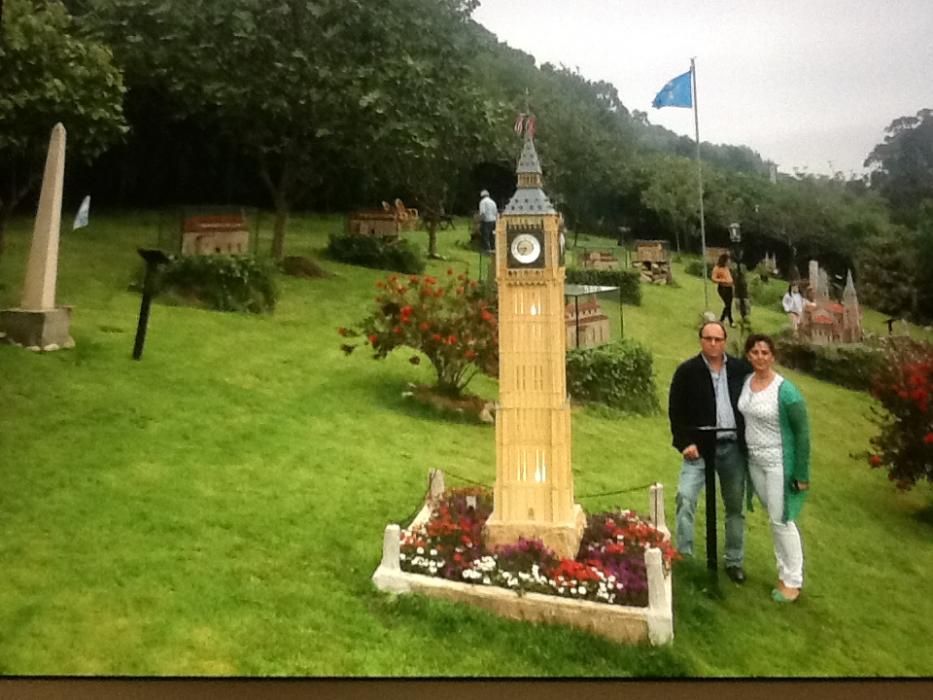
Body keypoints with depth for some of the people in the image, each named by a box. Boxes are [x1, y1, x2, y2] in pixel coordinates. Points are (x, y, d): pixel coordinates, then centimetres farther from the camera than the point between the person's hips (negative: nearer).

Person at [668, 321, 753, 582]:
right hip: (700, 447, -2)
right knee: (685, 499, -17)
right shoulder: (687, 371, -4)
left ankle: (734, 561, 28)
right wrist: (685, 442, -14)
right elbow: (676, 411, -4)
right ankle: (684, 557, -8)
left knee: (735, 506, 13)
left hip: (733, 447, 3)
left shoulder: (741, 369, 2)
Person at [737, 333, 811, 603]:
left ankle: (793, 581, 17)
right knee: (773, 519, 16)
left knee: (781, 520, 1)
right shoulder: (745, 382, -1)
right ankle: (785, 572, 31)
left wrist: (802, 474, -13)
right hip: (754, 461, 6)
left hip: (779, 463, -6)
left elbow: (802, 433, -14)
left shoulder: (786, 391, -19)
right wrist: (746, 454, 14)